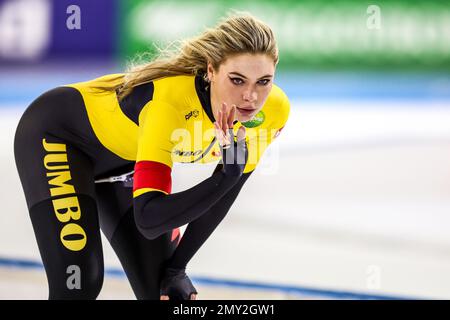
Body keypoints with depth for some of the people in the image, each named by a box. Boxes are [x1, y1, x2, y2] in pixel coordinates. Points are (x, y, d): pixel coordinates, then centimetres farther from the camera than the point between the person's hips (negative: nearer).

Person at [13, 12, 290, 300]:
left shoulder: (272, 110, -23)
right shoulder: (170, 99, -41)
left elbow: (222, 197, -6)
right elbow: (148, 219, -44)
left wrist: (176, 267, -5)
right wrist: (226, 176, -50)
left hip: (128, 162, 6)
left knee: (169, 291, -1)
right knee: (78, 283, -22)